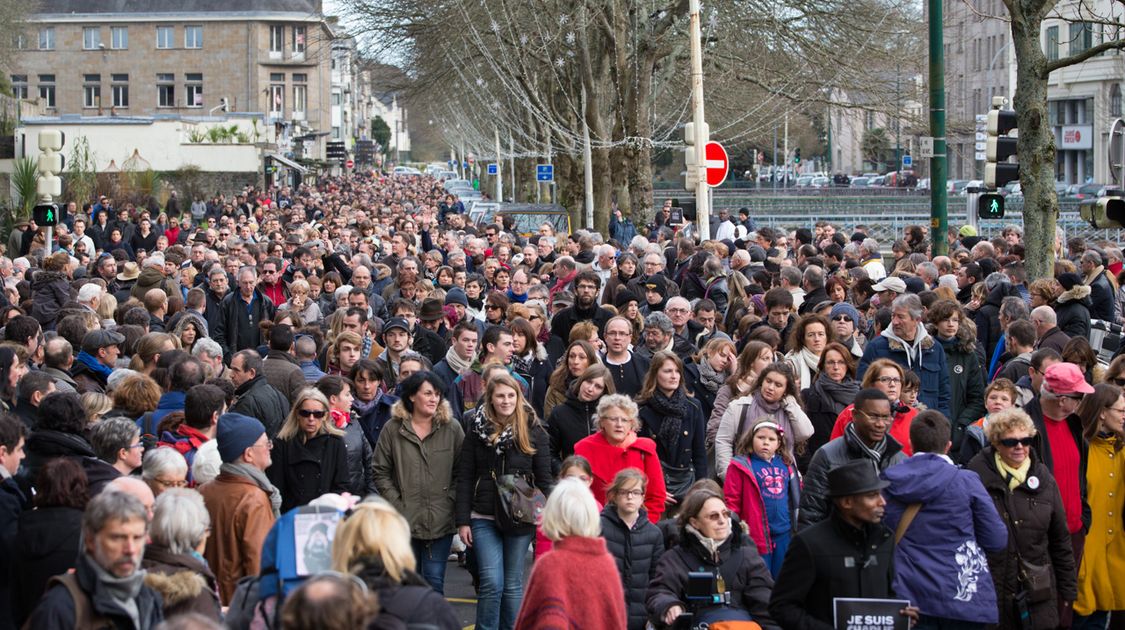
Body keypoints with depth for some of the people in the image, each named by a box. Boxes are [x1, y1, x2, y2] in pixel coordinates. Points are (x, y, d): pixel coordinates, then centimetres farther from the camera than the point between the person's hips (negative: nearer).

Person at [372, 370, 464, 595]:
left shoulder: (452, 429, 2)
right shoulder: (392, 429, 2)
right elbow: (381, 473, 3)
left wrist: (451, 501, -5)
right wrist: (397, 505, -4)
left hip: (441, 521, 0)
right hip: (404, 520, 0)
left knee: (435, 581, 0)